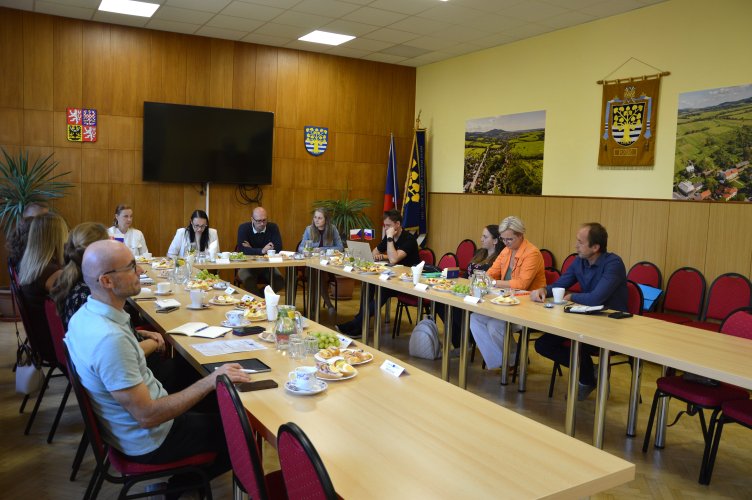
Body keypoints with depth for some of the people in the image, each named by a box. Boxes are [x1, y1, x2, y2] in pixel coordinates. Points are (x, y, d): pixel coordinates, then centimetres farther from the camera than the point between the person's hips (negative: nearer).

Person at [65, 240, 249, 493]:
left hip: (127, 425, 9)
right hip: (149, 440, -9)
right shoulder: (110, 339, -36)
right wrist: (211, 381, -29)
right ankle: (182, 483, 19)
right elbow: (147, 416, -32)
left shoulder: (85, 314, -6)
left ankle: (186, 476, 27)